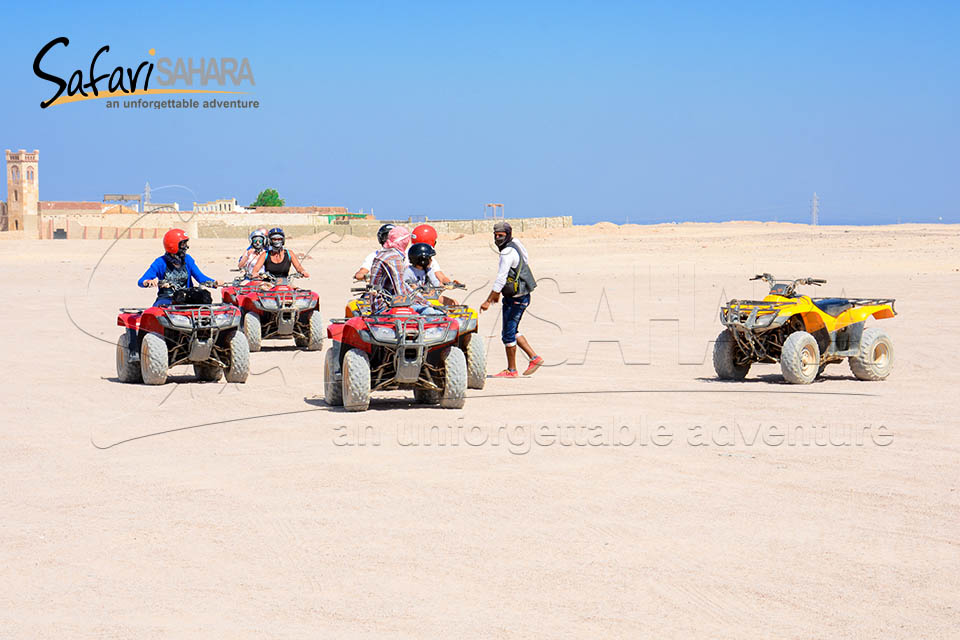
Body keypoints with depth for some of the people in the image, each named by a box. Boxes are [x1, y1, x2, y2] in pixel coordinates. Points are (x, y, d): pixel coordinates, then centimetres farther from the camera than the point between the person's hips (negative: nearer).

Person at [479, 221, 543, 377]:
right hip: (520, 297, 10)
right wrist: (497, 293, 30)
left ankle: (511, 370, 6)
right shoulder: (515, 245, 12)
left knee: (508, 333, -2)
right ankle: (534, 358, 18)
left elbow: (501, 279, -23)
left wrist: (488, 301, -21)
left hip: (516, 299, -10)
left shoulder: (508, 252, -19)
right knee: (512, 331, 18)